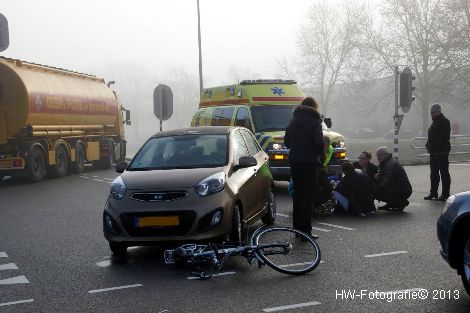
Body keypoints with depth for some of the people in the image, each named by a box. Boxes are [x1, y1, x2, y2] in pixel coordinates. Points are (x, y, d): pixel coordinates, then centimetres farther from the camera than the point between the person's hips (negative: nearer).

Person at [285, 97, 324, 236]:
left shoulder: (293, 120, 9)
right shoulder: (314, 121, -8)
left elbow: (286, 141, 10)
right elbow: (319, 142, -15)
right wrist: (321, 152, 4)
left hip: (294, 162, 6)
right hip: (309, 162, -6)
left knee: (298, 195, 15)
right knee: (308, 196, -2)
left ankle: (297, 228, 19)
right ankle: (306, 230, -3)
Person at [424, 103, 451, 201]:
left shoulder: (444, 122, -11)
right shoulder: (435, 122, 18)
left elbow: (445, 138, -20)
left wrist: (433, 146, -21)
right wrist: (428, 145, 8)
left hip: (441, 152, -10)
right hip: (433, 152, 10)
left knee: (444, 173, -3)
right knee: (434, 173, 13)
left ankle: (445, 194, 2)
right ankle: (433, 193, 20)